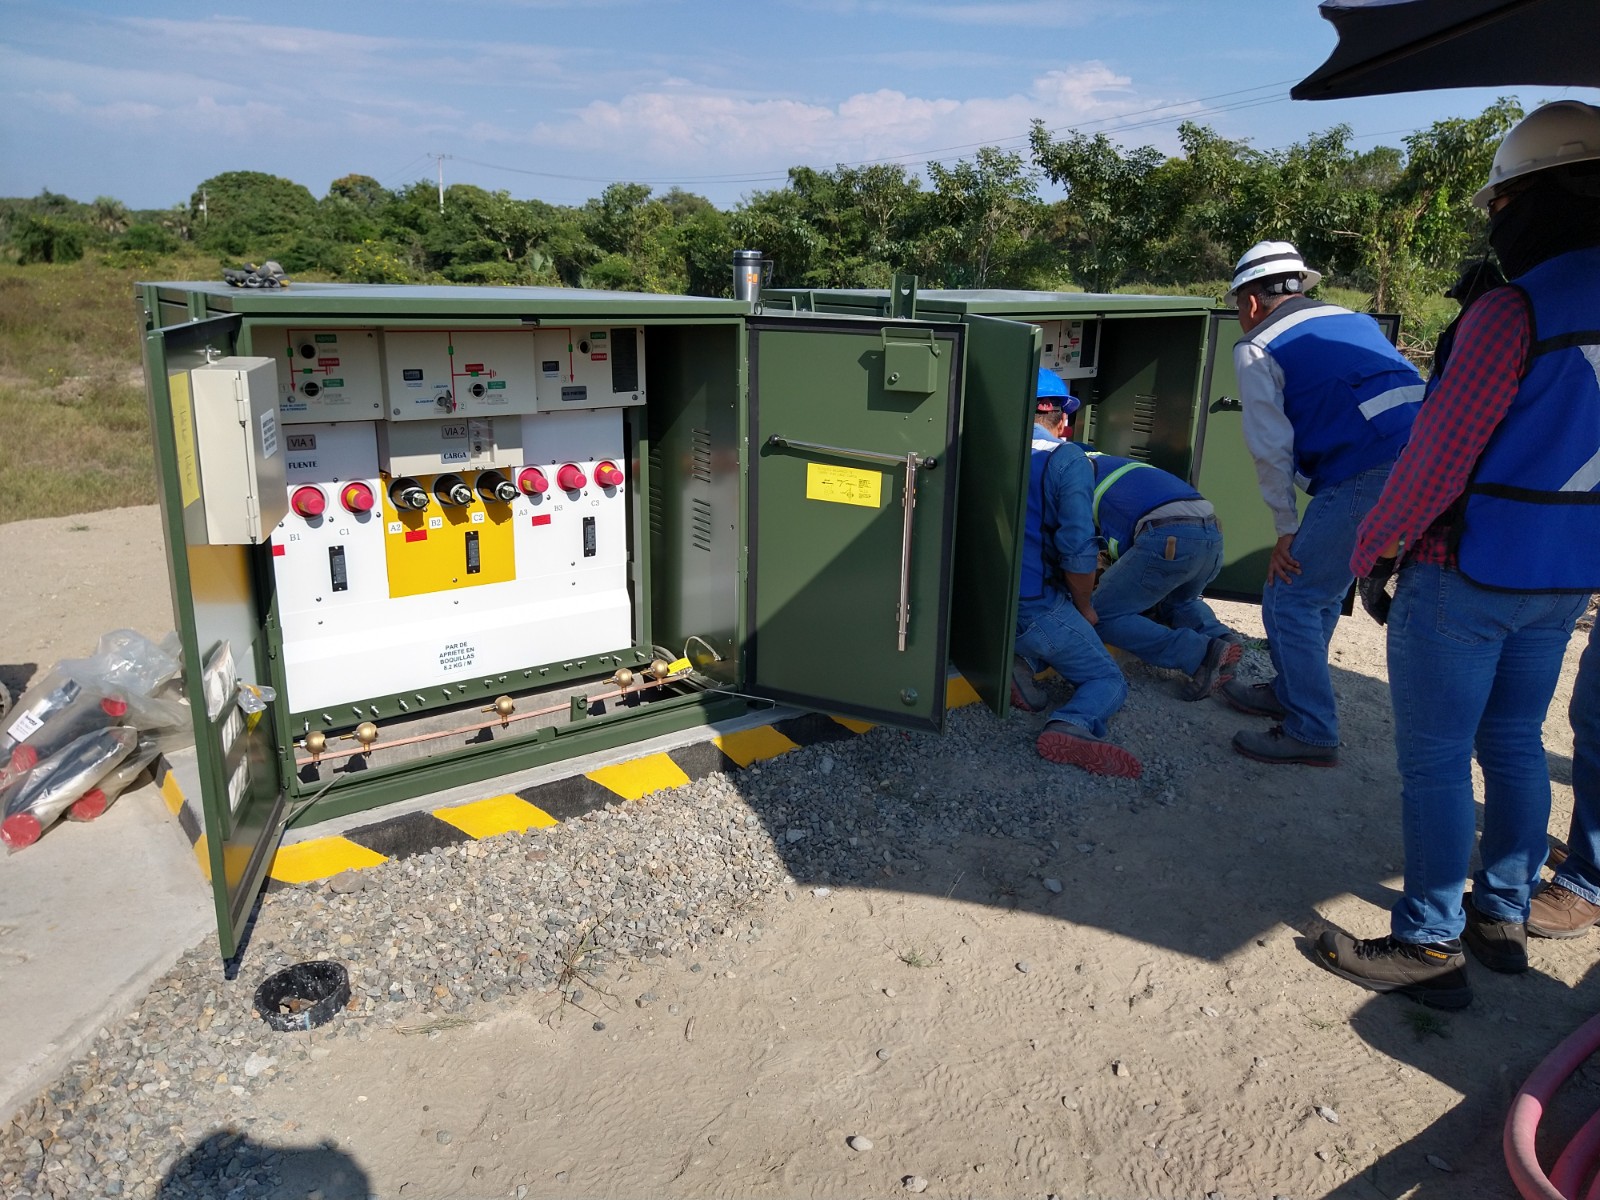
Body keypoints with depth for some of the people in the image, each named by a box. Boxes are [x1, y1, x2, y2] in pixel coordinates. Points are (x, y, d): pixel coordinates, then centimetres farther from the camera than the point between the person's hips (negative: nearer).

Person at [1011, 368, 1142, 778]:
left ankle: (1015, 660, -1)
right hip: (1039, 605, -5)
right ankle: (1072, 726, -23)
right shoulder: (1067, 459, -8)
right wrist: (1085, 608, 3)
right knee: (1109, 681, 10)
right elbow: (1078, 549, -15)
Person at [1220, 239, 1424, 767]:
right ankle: (1290, 691, 38)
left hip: (1366, 479, -8)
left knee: (1290, 599, 3)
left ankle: (1310, 732, 8)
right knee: (1324, 588, 23)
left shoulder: (1257, 349, 4)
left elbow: (1272, 449, -1)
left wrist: (1286, 528, 7)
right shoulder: (1355, 321, 25)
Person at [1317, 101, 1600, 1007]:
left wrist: (1371, 548, -7)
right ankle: (1503, 918, 32)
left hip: (1469, 573, -8)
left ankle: (1429, 948, 12)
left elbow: (1438, 457, -19)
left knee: (1435, 757, 2)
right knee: (1514, 741, 19)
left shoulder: (1512, 312, -19)